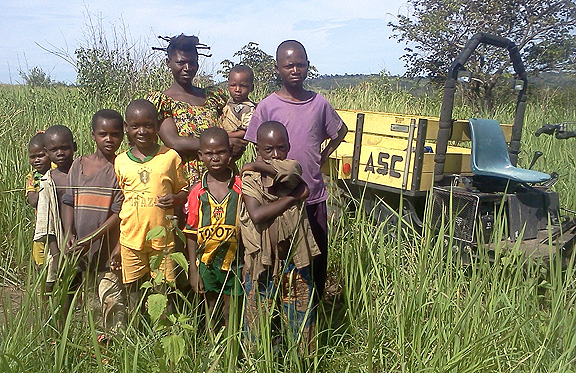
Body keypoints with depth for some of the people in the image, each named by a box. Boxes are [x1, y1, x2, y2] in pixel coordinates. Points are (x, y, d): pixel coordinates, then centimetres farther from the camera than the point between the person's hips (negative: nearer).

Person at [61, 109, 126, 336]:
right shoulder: (78, 166, 6)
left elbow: (119, 213, -12)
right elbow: (69, 202, 8)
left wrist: (91, 238, -17)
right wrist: (69, 234, -6)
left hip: (108, 250, -5)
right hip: (83, 251, 5)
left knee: (112, 301, -5)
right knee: (92, 303, 16)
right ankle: (100, 339, 32)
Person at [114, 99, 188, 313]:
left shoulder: (170, 157, -1)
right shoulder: (120, 162, 4)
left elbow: (184, 190, 10)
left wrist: (176, 198, -15)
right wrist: (114, 245, 8)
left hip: (162, 239, -2)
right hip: (130, 239, 2)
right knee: (134, 292, 13)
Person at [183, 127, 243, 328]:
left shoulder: (241, 187, -7)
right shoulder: (197, 192, -5)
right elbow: (192, 233, 0)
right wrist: (193, 270, 0)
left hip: (234, 260, -1)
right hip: (206, 260, 1)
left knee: (231, 311, 12)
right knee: (210, 310, 16)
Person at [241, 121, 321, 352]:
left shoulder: (294, 169, -1)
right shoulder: (250, 178, -8)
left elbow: (288, 173, -28)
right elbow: (256, 215, -23)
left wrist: (260, 166, -17)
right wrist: (292, 197, -18)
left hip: (294, 257, 2)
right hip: (261, 261, -1)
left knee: (300, 315, 13)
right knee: (258, 317, 13)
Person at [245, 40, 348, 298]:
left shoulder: (319, 103, 2)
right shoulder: (267, 107, -4)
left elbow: (340, 131, 20)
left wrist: (322, 157, 7)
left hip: (314, 196, 3)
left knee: (317, 257, 10)